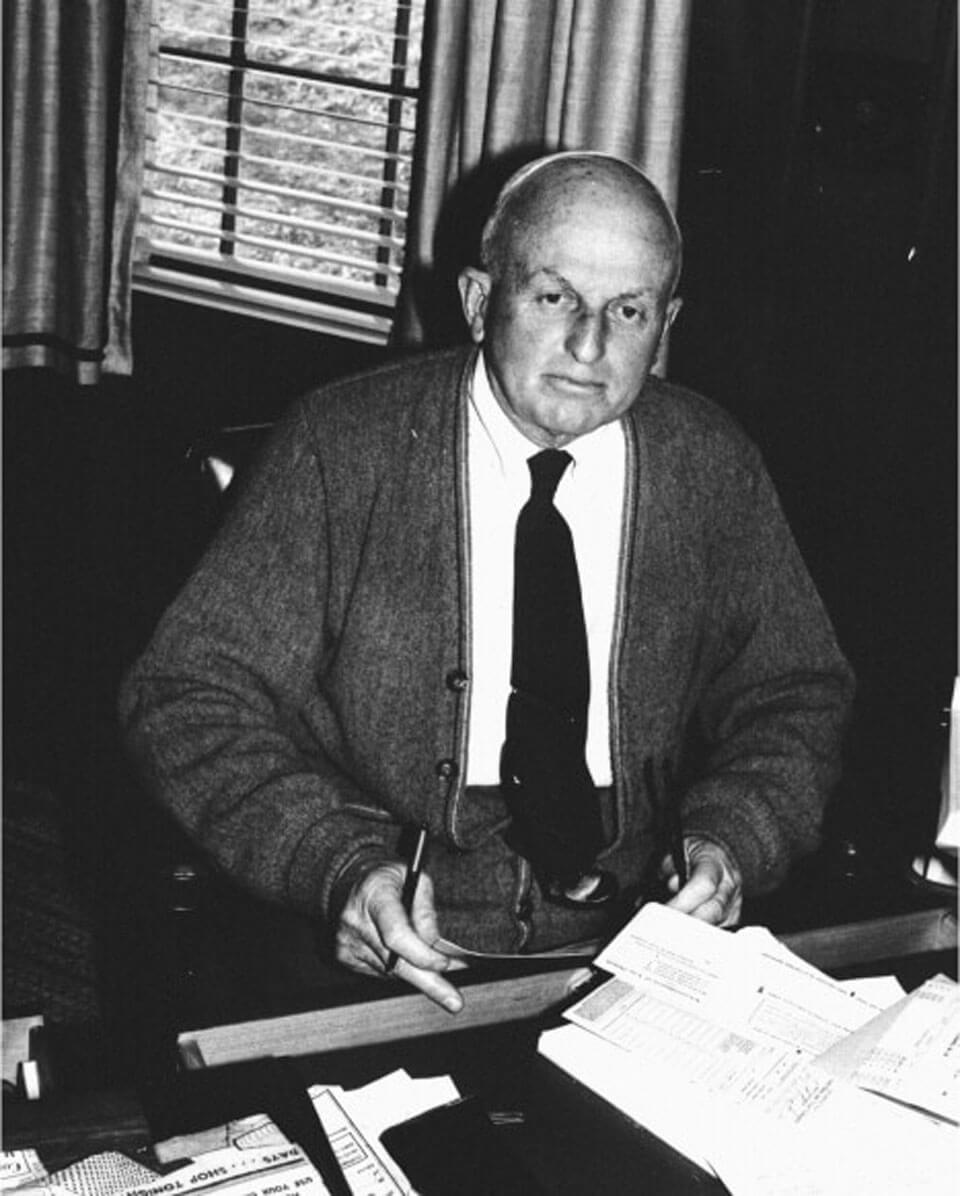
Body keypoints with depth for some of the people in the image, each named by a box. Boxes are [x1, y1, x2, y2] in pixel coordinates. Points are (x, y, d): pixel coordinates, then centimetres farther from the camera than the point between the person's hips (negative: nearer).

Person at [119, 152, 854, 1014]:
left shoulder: (713, 465, 2)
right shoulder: (340, 449, -7)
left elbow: (797, 699, 11)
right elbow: (191, 694, -6)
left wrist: (730, 843, -10)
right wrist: (342, 865, -22)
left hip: (630, 946, 3)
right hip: (386, 957, -3)